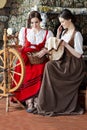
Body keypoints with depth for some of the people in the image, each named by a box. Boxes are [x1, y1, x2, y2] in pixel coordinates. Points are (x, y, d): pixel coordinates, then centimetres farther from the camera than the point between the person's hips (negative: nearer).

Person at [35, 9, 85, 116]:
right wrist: (58, 35, 5)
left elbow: (78, 55, -14)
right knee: (49, 66, -18)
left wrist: (66, 44, -20)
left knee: (50, 66, -22)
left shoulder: (77, 34, -11)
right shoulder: (64, 32, 13)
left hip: (74, 65, -7)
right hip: (64, 61, 7)